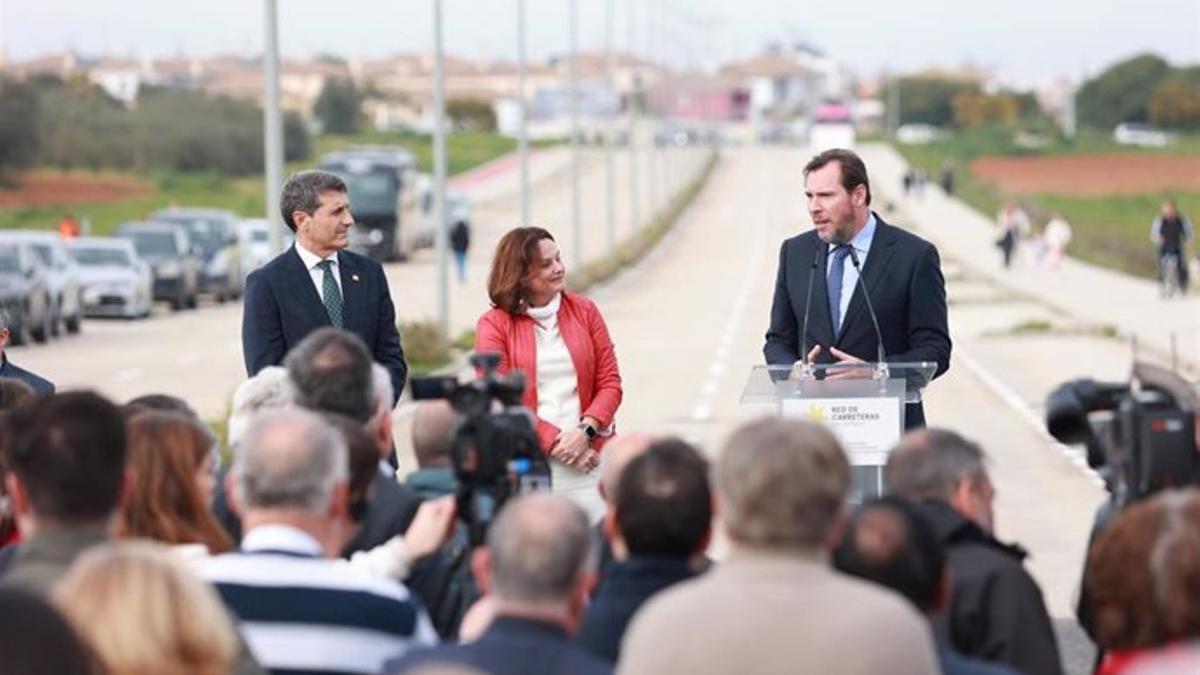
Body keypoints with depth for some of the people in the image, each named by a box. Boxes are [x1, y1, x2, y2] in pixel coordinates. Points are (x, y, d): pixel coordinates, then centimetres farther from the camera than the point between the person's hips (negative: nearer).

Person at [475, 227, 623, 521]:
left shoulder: (584, 311, 11)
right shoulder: (494, 325, 2)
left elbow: (610, 382, 9)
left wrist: (585, 431, -8)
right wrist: (554, 442, -12)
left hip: (587, 456, 2)